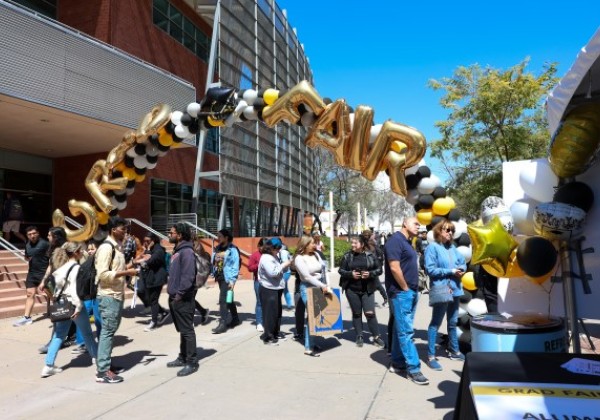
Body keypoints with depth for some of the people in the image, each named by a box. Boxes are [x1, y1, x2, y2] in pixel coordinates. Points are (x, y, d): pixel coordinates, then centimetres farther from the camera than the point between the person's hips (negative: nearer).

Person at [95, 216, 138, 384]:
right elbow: (103, 274, -23)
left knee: (110, 331, 16)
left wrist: (128, 266, 6)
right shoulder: (106, 247, -16)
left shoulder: (118, 246, 13)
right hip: (109, 296, -10)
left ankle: (105, 364, 27)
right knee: (107, 332, -5)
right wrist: (126, 272, -21)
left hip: (117, 295, 10)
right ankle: (103, 372, 2)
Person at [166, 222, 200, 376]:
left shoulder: (187, 252, -16)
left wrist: (179, 294, -22)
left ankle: (192, 362, 5)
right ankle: (183, 357, 29)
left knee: (187, 330, -3)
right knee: (181, 330, 18)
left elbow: (188, 276, -24)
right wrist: (172, 292, 14)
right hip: (175, 298, 10)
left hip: (183, 299, -10)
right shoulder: (177, 251, 15)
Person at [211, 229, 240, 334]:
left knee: (223, 300, -11)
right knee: (228, 299, 17)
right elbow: (213, 262, 14)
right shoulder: (217, 249, 10)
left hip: (227, 278, -7)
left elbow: (235, 266, -14)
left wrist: (232, 280, -19)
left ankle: (222, 324, -6)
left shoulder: (232, 250, -11)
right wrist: (214, 275, 7)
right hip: (220, 278, 7)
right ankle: (235, 319, 31)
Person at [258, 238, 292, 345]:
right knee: (270, 313, -3)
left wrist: (287, 264, 2)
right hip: (268, 290, -10)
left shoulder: (274, 256, 11)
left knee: (278, 311, 17)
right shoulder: (266, 258, -18)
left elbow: (279, 270, 19)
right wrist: (284, 265, -16)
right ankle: (268, 336, 6)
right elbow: (273, 272, -26)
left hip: (276, 288, 10)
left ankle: (276, 333, 30)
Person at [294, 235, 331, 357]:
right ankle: (308, 347, 0)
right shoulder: (299, 258, -11)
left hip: (319, 287, 6)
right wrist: (322, 286, -19)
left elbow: (323, 270, 12)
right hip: (307, 288, -6)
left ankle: (311, 343, 21)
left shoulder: (316, 254, 9)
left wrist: (326, 285, 6)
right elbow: (307, 276, -17)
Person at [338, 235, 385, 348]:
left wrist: (370, 274, -17)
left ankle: (376, 337, 8)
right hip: (352, 290, 1)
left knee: (370, 313, -4)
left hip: (367, 290, -1)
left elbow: (379, 269, 1)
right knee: (356, 313, 10)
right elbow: (341, 270, 3)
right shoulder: (347, 256, -1)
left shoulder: (370, 255, -3)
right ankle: (359, 336, 22)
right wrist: (350, 274, -15)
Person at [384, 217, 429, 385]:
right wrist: (405, 288, -14)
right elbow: (394, 268, -21)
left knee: (402, 329, 14)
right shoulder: (395, 240, -13)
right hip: (401, 293, -10)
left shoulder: (407, 242, 16)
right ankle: (413, 369, -1)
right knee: (406, 331, -5)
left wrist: (414, 289, 12)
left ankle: (397, 363, 23)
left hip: (411, 292, 10)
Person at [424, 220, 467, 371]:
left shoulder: (452, 247, 9)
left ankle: (454, 351, 35)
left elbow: (463, 262, 15)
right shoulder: (432, 247, -11)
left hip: (455, 289, 7)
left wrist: (461, 269, -8)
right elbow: (430, 269, -17)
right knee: (435, 323, 0)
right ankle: (431, 356, 7)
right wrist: (451, 271, -16)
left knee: (453, 323, 20)